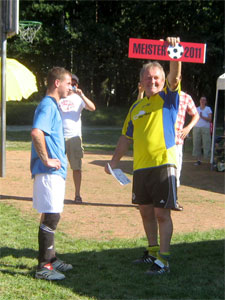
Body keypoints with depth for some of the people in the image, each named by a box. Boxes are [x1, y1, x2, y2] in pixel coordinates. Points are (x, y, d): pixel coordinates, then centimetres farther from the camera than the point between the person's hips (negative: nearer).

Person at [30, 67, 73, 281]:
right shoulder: (48, 106, -15)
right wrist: (46, 159, -24)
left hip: (55, 172, 10)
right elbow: (36, 132, -31)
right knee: (50, 217, -7)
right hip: (49, 172, -10)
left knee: (51, 216, 16)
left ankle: (51, 259, 27)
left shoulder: (52, 105, 17)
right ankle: (43, 267, -2)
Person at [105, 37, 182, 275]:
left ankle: (163, 259, 2)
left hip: (163, 164, -6)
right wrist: (114, 161, 19)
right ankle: (153, 252, 31)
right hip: (140, 166, 6)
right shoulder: (137, 106, 14)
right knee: (146, 211, 15)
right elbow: (126, 137, 20)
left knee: (162, 213, -5)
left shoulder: (168, 97, 0)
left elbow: (175, 76, -21)